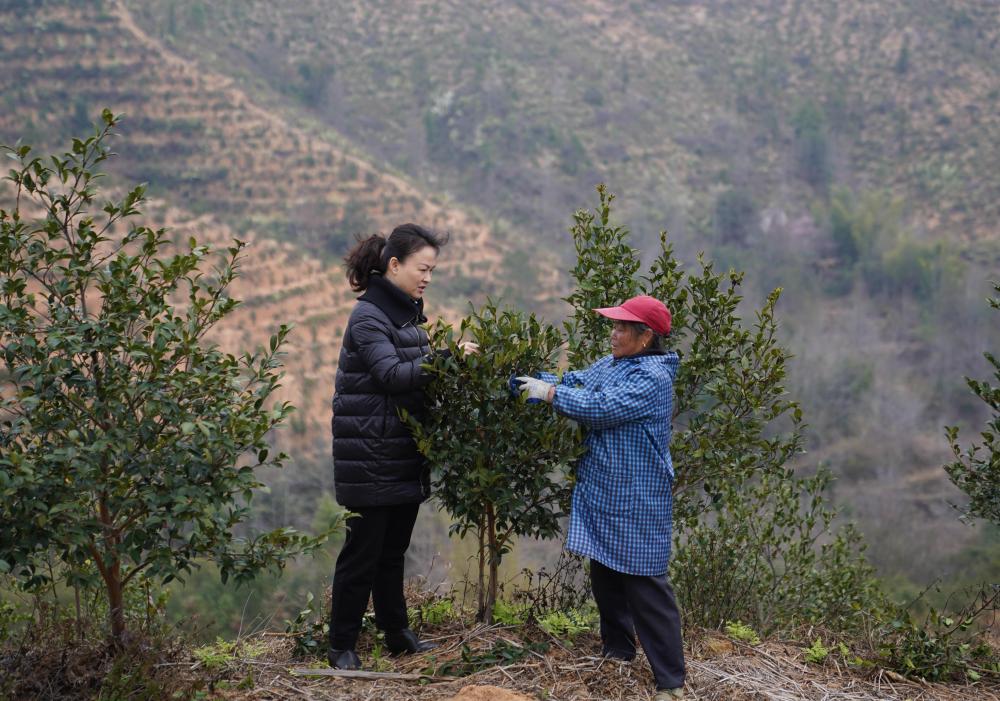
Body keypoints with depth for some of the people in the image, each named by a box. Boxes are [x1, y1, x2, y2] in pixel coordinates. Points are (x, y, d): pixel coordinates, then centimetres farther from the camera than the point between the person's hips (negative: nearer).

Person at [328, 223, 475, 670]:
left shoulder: (406, 313, 14)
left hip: (404, 455, 8)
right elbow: (392, 375, -24)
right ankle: (342, 646, 10)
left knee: (393, 550, 16)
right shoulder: (369, 316, -13)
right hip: (370, 457, -8)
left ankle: (397, 634, 26)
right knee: (363, 552, -1)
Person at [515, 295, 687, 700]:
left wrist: (547, 392, -18)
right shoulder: (609, 364, 10)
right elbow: (576, 382, 7)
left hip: (636, 504, -9)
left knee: (645, 587, -7)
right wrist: (533, 380, -12)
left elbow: (599, 408, -26)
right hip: (602, 497, 9)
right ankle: (617, 649, 38)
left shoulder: (652, 377, -20)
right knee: (604, 575, 20)